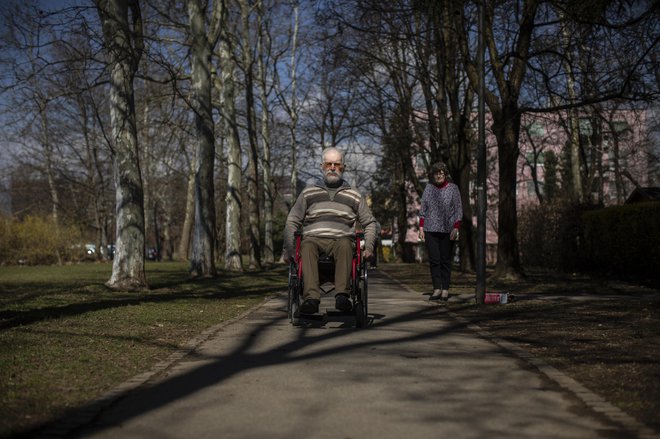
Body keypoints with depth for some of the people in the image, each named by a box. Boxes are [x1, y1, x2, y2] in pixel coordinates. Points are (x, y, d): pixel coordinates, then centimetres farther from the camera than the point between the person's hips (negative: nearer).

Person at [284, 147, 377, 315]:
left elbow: (369, 223, 25)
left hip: (341, 239, 0)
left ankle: (342, 295, -52)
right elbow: (292, 221, 18)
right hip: (314, 238, 0)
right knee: (307, 246, -37)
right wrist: (288, 249, 3)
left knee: (345, 244, -37)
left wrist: (369, 247, 7)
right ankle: (311, 298, -51)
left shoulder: (354, 195, 22)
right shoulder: (308, 193, 21)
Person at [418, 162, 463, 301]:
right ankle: (437, 289, 2)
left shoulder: (453, 188, 1)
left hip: (447, 230, -2)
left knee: (445, 260, 1)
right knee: (434, 260, -1)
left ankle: (445, 290, 6)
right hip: (431, 229, 2)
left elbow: (458, 210, 0)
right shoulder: (428, 188, 8)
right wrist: (421, 227, 5)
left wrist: (456, 228, -9)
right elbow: (423, 209, 11)